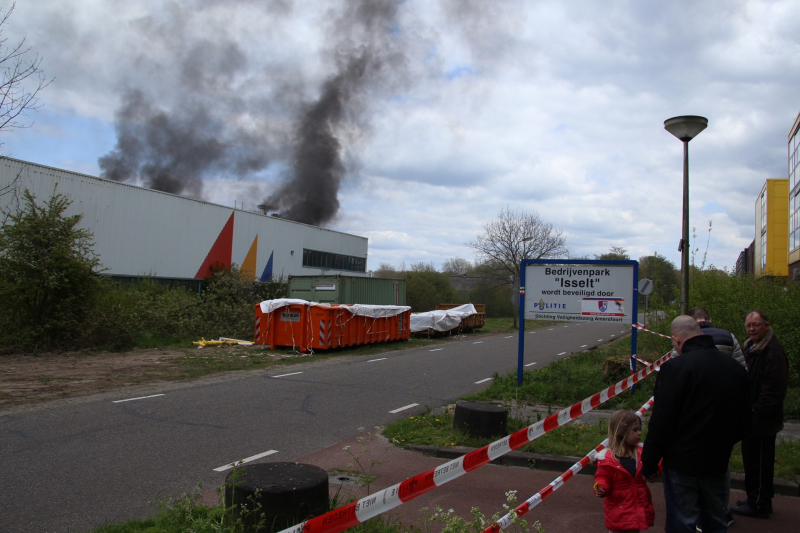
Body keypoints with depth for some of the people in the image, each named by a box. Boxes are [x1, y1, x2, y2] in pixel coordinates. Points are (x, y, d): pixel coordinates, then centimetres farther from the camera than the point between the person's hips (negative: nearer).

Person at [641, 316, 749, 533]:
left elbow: (661, 423, -18)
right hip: (717, 463, 6)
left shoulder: (676, 367, -19)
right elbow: (743, 420, 14)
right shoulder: (735, 368, 2)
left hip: (682, 464, -6)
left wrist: (649, 464, -8)